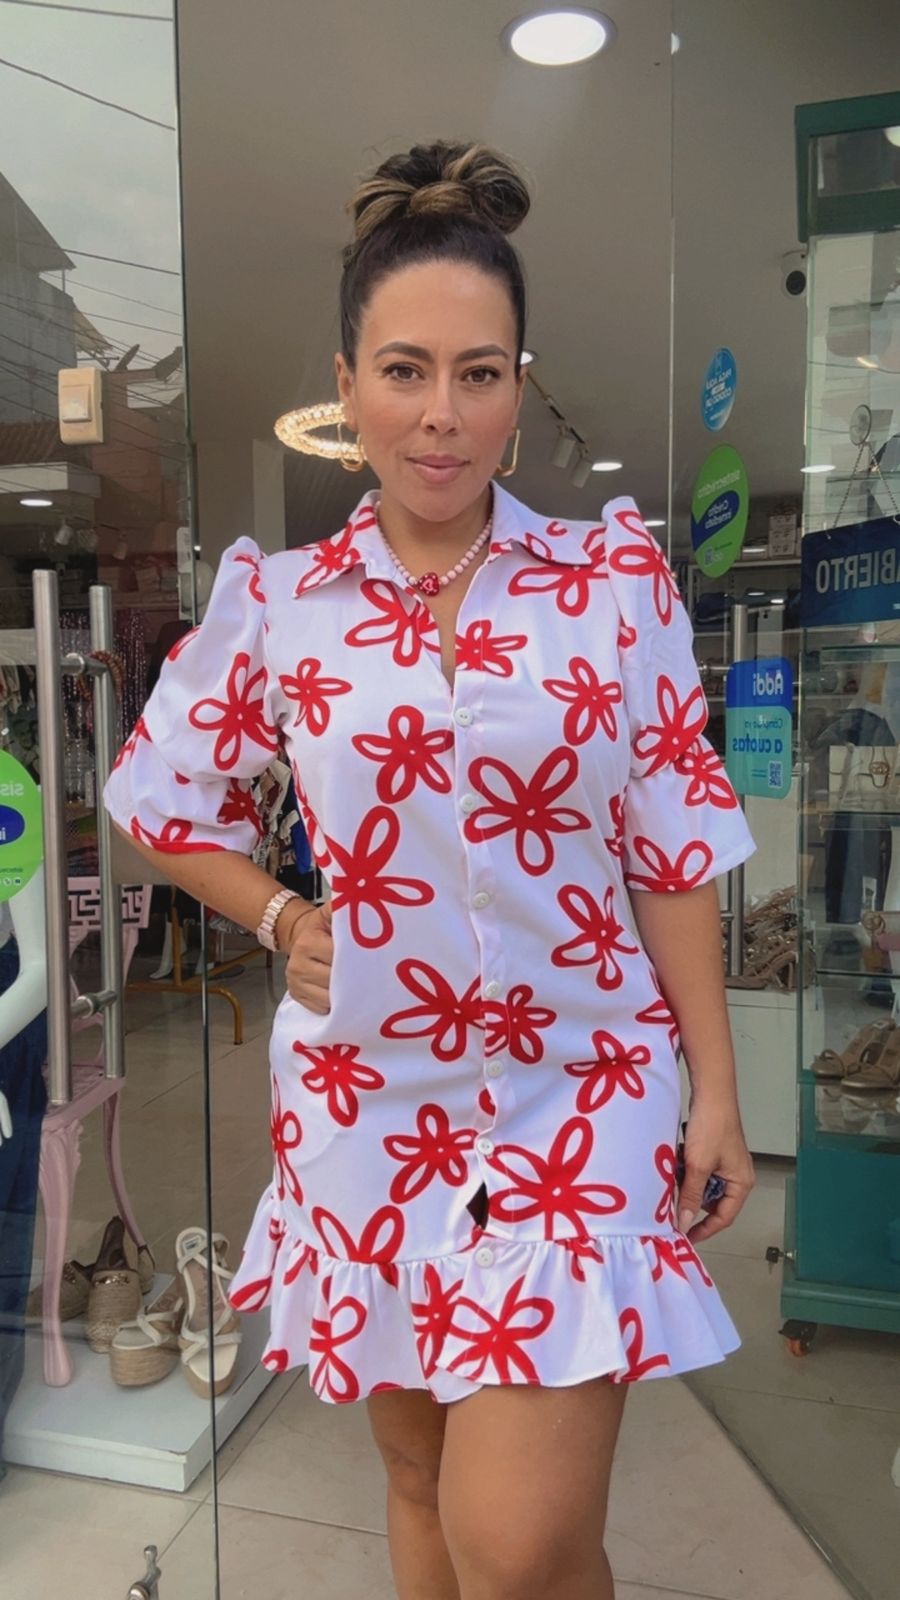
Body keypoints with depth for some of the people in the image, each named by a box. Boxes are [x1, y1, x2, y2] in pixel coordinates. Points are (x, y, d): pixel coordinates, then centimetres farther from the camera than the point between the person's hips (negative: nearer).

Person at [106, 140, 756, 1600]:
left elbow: (672, 852, -2)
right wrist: (281, 921, -1)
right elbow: (156, 798, 11)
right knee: (418, 1466, 21)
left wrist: (716, 1088, -2)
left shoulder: (617, 578, -5)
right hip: (369, 1095, 2)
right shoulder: (278, 601, -2)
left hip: (580, 1091, -2)